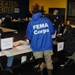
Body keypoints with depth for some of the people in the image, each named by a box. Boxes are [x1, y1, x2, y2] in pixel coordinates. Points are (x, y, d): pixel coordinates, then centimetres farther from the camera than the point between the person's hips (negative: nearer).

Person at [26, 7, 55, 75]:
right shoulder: (47, 20, 1)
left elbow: (29, 36, 1)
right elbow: (52, 31, 7)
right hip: (48, 45, 1)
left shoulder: (31, 23, -1)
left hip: (37, 46, -1)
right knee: (49, 61, 17)